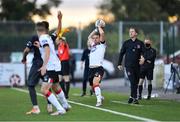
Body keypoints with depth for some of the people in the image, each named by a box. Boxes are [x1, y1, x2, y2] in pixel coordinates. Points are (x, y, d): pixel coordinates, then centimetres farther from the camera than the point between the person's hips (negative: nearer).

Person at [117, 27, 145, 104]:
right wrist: (119, 64, 7)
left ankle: (132, 97, 23)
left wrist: (143, 58, -21)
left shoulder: (140, 43, 6)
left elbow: (144, 52, 1)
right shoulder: (126, 43, 7)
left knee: (136, 83, 8)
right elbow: (121, 53, 11)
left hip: (137, 66, 2)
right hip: (129, 66, -2)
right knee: (133, 82, -14)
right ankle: (135, 98, -14)